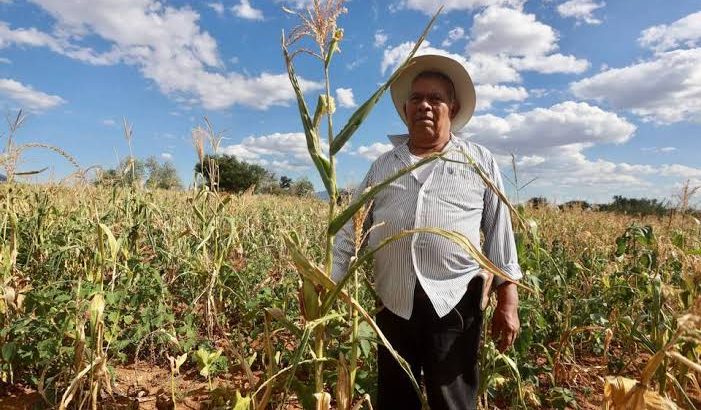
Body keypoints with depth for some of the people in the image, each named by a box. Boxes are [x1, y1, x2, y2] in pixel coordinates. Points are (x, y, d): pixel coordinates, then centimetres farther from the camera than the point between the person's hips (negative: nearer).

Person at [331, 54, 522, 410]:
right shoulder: (383, 165, 10)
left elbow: (499, 232, 5)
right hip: (394, 304, 3)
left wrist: (508, 301, 1)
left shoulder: (481, 162, 7)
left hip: (455, 303, -2)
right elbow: (351, 229, 8)